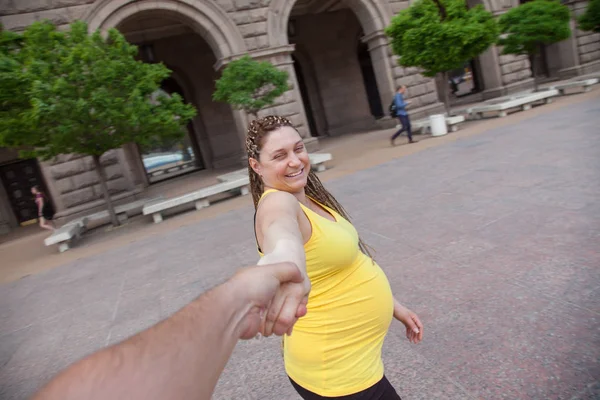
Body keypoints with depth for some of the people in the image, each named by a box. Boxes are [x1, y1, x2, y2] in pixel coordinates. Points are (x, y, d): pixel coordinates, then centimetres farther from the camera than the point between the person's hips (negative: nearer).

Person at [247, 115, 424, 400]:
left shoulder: (307, 199, 3)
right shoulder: (278, 202, -25)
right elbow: (281, 226, -51)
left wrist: (394, 306, 15)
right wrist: (285, 252, -73)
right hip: (336, 371, -9)